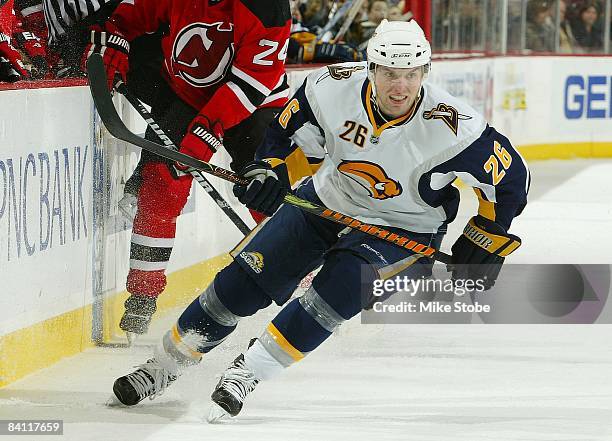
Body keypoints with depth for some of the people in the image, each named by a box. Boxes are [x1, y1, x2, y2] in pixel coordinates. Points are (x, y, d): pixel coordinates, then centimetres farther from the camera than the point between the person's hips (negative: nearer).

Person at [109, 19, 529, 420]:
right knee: (245, 280, -4)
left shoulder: (451, 127, -30)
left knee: (342, 284, -30)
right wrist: (268, 168, -15)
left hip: (405, 228, -3)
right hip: (327, 201, 3)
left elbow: (511, 178, -16)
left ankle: (250, 370, -19)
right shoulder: (333, 86, -22)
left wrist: (484, 243, -13)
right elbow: (286, 127, -1)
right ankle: (167, 363, 14)